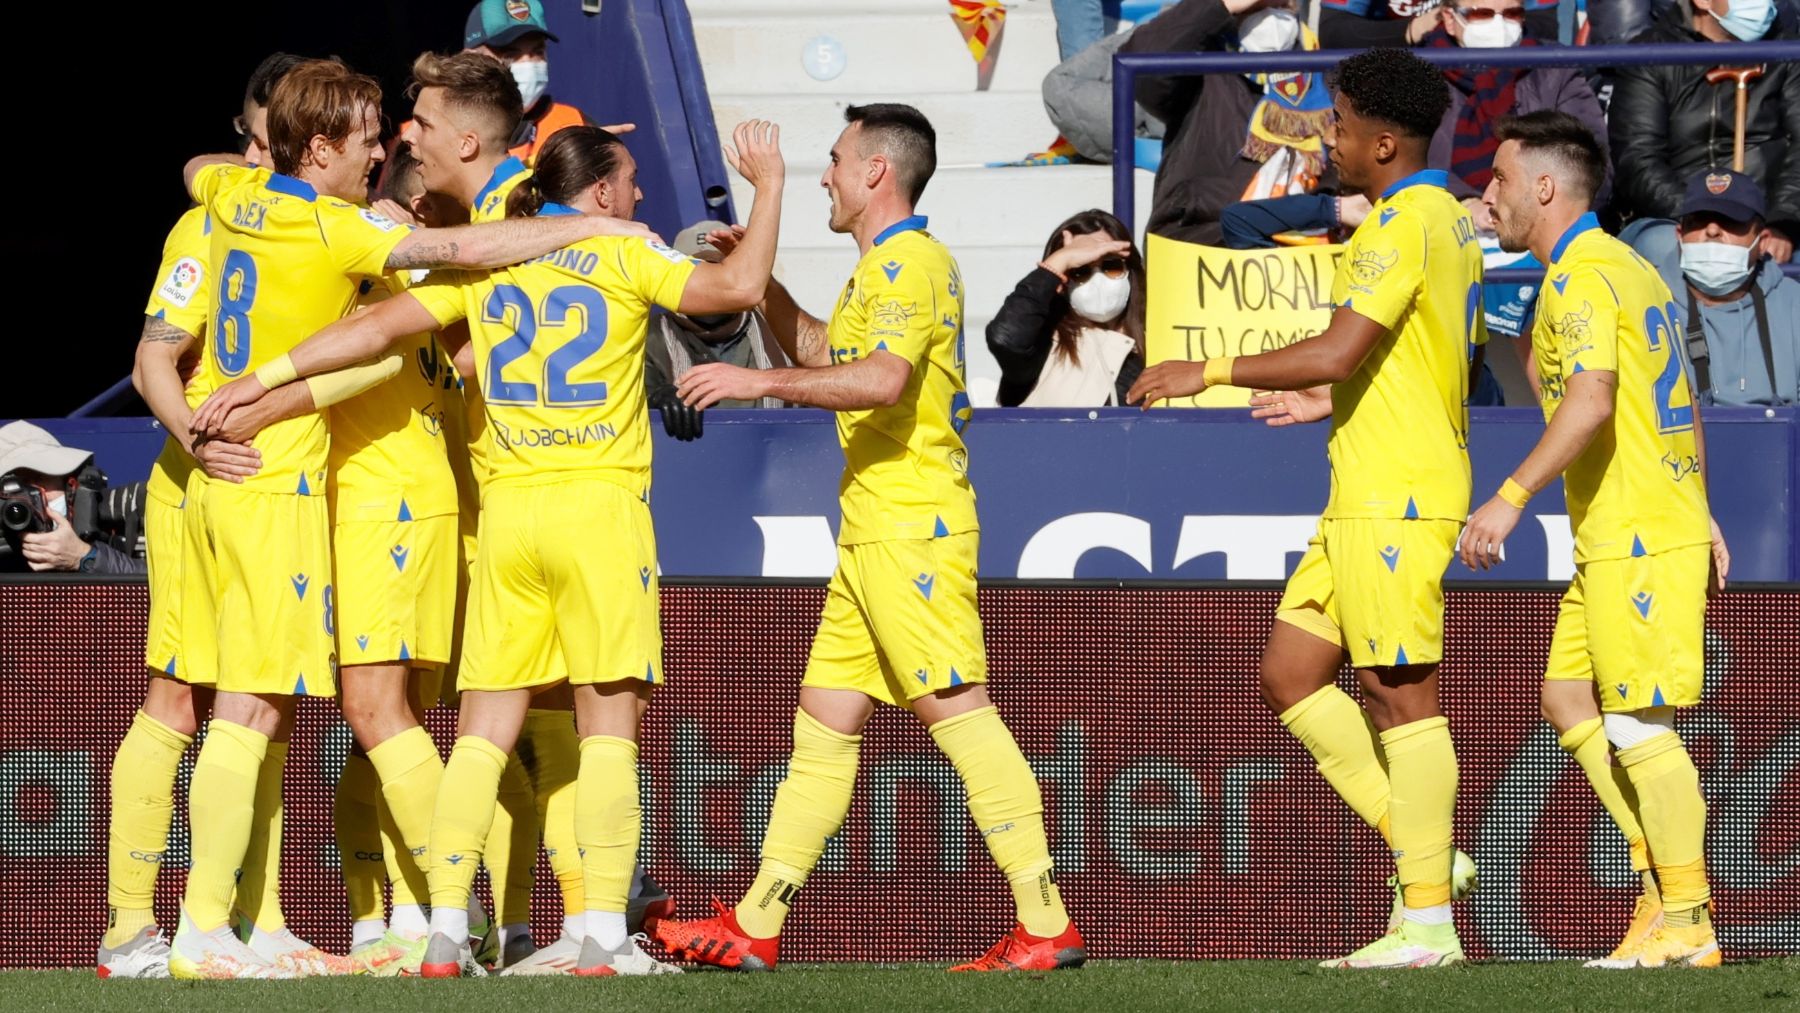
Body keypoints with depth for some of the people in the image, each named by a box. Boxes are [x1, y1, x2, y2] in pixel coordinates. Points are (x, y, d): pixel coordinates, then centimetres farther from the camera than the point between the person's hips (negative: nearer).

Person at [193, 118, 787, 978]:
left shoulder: (485, 261, 9)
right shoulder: (625, 256, -1)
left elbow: (376, 328, 3)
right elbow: (739, 286, -8)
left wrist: (267, 377, 7)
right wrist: (768, 186, 6)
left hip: (507, 512, 4)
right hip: (600, 505, -4)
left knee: (486, 726, 5)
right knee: (609, 722, -3)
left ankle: (445, 932, -1)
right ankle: (603, 935, -10)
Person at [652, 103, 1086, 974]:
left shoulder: (911, 263, -12)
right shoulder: (881, 267, 20)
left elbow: (882, 379, -28)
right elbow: (820, 353, 36)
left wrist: (760, 381, -26)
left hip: (913, 526, -11)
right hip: (872, 533, 11)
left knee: (960, 714, -12)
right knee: (823, 723, 10)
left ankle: (1045, 925, -14)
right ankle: (755, 927, 13)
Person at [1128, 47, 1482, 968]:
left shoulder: (1404, 223, -14)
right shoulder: (1448, 219, 17)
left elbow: (1337, 352, -22)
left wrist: (1210, 372, -13)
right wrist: (1330, 401, 27)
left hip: (1395, 495, -10)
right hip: (1366, 498, 10)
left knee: (1400, 690, -7)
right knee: (1289, 676, 11)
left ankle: (1428, 922, -5)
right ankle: (1420, 853, 11)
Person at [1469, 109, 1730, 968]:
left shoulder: (1584, 278, -14)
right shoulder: (1631, 269, 17)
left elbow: (1590, 402, -27)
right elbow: (1681, 403, 22)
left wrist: (1511, 498, -30)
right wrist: (1700, 514, 26)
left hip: (1636, 542, -10)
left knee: (1638, 723, -7)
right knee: (1568, 698, 14)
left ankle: (1685, 921, -5)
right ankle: (1662, 870, 13)